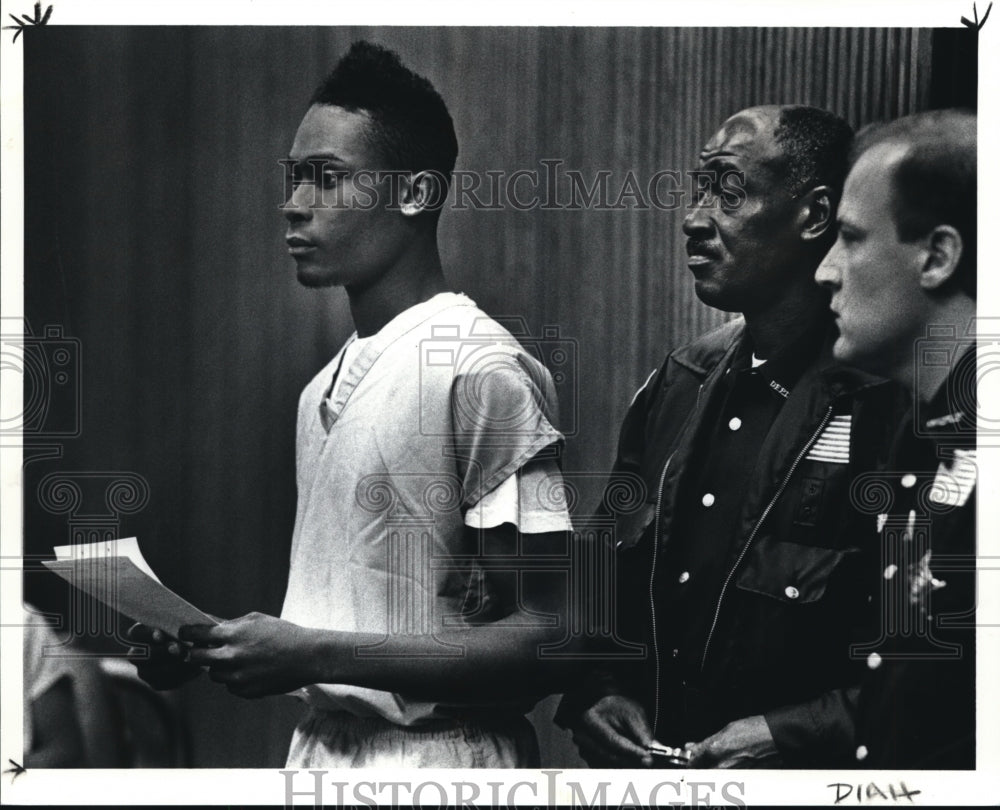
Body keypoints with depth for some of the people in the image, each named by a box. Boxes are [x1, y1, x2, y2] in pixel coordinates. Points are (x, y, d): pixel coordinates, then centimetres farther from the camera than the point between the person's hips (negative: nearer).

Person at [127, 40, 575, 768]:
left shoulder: (480, 373, -16)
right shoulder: (328, 387, 8)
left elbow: (550, 641, -19)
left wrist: (316, 655, -21)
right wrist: (211, 647, -2)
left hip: (435, 760, -7)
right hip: (321, 747, 7)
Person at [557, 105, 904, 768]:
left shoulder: (887, 408, -18)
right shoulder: (678, 383, 4)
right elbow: (605, 581, 13)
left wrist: (792, 737, -23)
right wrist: (594, 690, -3)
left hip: (805, 779, -6)